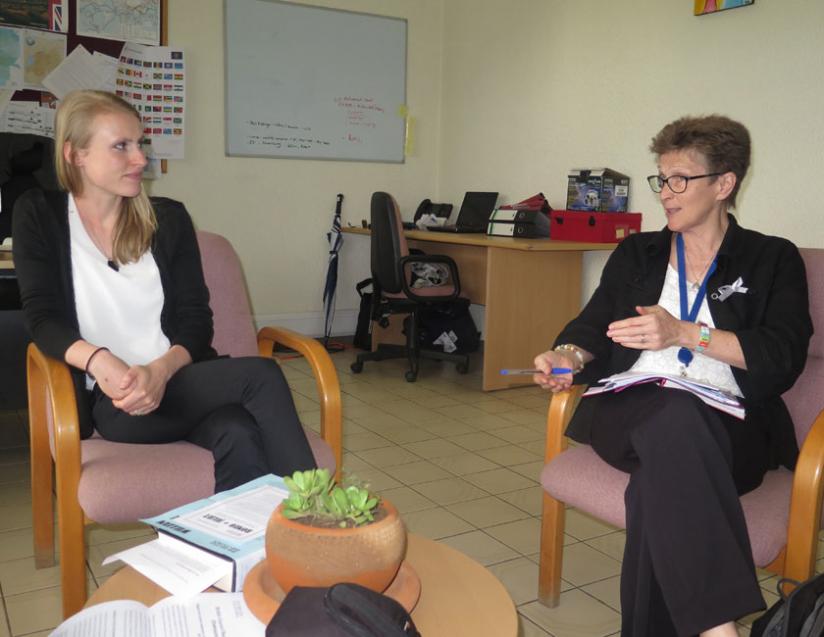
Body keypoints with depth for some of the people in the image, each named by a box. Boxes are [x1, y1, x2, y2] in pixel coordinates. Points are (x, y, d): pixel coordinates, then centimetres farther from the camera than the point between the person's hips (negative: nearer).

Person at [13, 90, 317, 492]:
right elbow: (42, 317, -3)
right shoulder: (39, 215, 7)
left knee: (238, 436, -35)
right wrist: (100, 361, -26)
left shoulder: (168, 218, 11)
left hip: (176, 382, 3)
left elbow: (196, 318, 5)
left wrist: (160, 371, -18)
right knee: (261, 376, -30)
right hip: (111, 402, -2)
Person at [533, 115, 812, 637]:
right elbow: (595, 327, 13)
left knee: (661, 474, -37)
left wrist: (684, 332, -12)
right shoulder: (636, 254, 21)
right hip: (633, 411, 2)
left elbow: (783, 356, -2)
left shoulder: (773, 260, 12)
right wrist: (570, 356, -11)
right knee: (673, 417, -37)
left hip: (728, 425, -1)